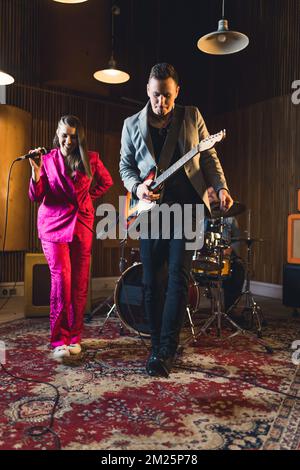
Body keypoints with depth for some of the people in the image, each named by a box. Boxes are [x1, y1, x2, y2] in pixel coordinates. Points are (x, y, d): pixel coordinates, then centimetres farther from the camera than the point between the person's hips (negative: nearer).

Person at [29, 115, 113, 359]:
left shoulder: (90, 159, 6)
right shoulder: (48, 160, 4)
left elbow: (106, 181, 21)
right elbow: (36, 196, -2)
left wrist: (88, 197, 9)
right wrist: (36, 171, -16)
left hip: (82, 225, 2)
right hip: (54, 224, -1)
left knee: (80, 283, 1)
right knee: (61, 279, -13)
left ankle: (74, 337, 14)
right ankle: (59, 341, -2)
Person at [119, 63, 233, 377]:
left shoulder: (192, 117, 9)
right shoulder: (132, 125, 10)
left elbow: (209, 157, 9)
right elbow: (125, 165, 11)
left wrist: (221, 188, -6)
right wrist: (136, 186, -10)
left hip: (187, 205, -1)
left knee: (178, 275, -10)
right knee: (152, 280, 2)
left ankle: (166, 351, -3)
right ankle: (157, 345, 17)